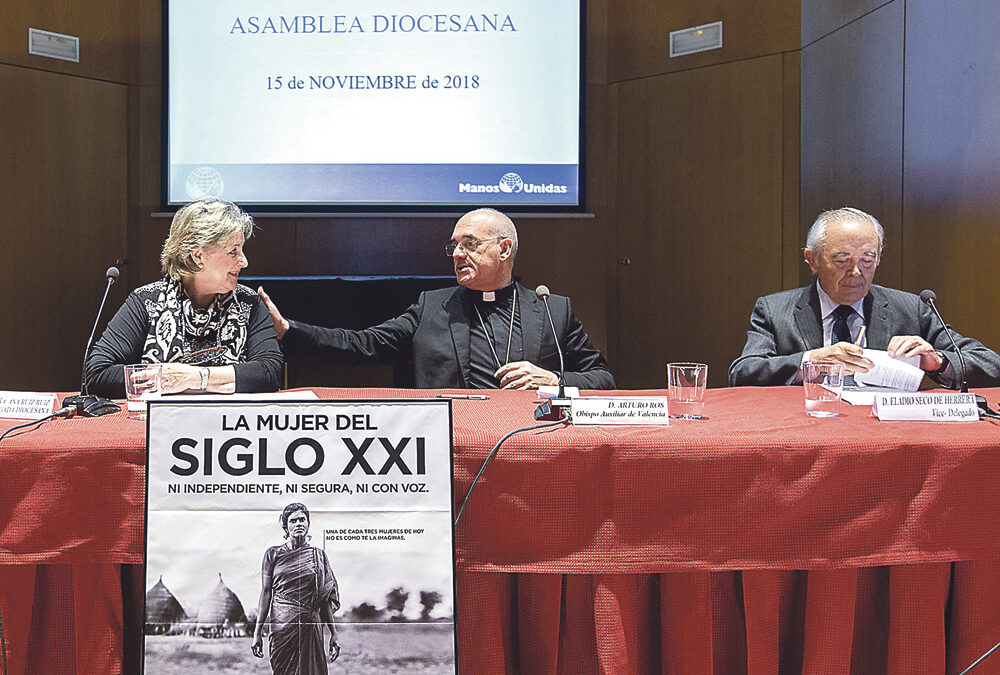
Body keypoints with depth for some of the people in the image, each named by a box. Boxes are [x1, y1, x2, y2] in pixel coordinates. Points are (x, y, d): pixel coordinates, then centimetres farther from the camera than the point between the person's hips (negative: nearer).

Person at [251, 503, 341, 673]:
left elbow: (326, 599, 7)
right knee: (283, 670, 1)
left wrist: (334, 634, 3)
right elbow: (265, 593, 4)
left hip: (311, 627, 1)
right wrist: (257, 633, -1)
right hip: (282, 625, -1)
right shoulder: (273, 554, 6)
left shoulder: (318, 555, 8)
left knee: (311, 670, 0)